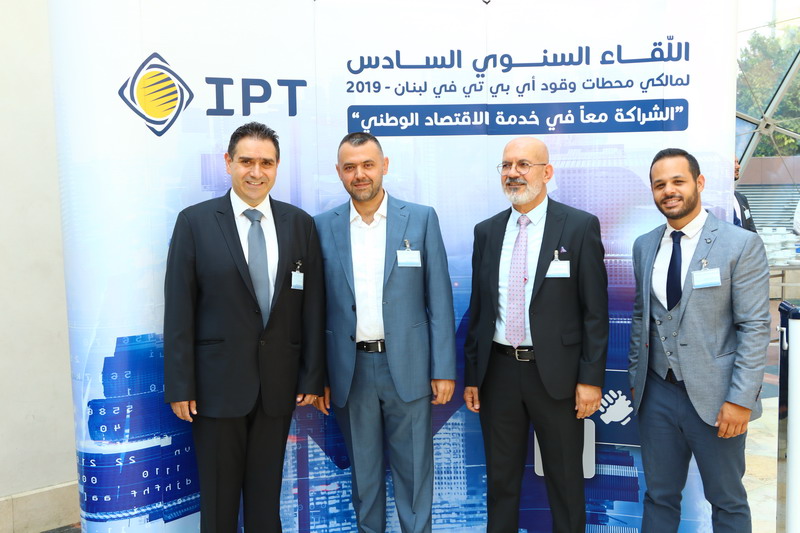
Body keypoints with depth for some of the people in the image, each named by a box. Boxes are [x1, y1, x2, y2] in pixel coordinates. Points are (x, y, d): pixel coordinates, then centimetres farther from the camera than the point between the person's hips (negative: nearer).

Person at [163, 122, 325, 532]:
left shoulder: (300, 223, 3)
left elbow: (312, 306, 3)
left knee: (267, 493, 16)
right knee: (218, 496, 12)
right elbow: (179, 309, -5)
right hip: (218, 382, -2)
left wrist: (313, 376, 1)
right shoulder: (195, 221, -3)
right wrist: (180, 385, -7)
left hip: (279, 381, 2)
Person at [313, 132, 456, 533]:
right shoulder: (324, 226, 3)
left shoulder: (421, 219, -1)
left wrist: (444, 369, -5)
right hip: (350, 369, 2)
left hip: (407, 367, -1)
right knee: (363, 468, 15)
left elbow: (439, 300, -1)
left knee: (413, 468, 8)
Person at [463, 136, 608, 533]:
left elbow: (595, 309, -6)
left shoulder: (580, 226, -5)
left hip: (556, 372, -3)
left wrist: (591, 377, -9)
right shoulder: (486, 231, 7)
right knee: (500, 481, 15)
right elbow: (478, 308, 9)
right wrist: (471, 375, 8)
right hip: (498, 371, 4)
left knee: (565, 482, 12)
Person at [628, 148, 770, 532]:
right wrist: (635, 376, 11)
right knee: (659, 496, 15)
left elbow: (755, 327, -11)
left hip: (714, 396, -4)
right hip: (657, 393, 4)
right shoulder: (644, 246, 6)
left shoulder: (741, 244, -9)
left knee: (727, 502, 13)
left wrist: (741, 399, -14)